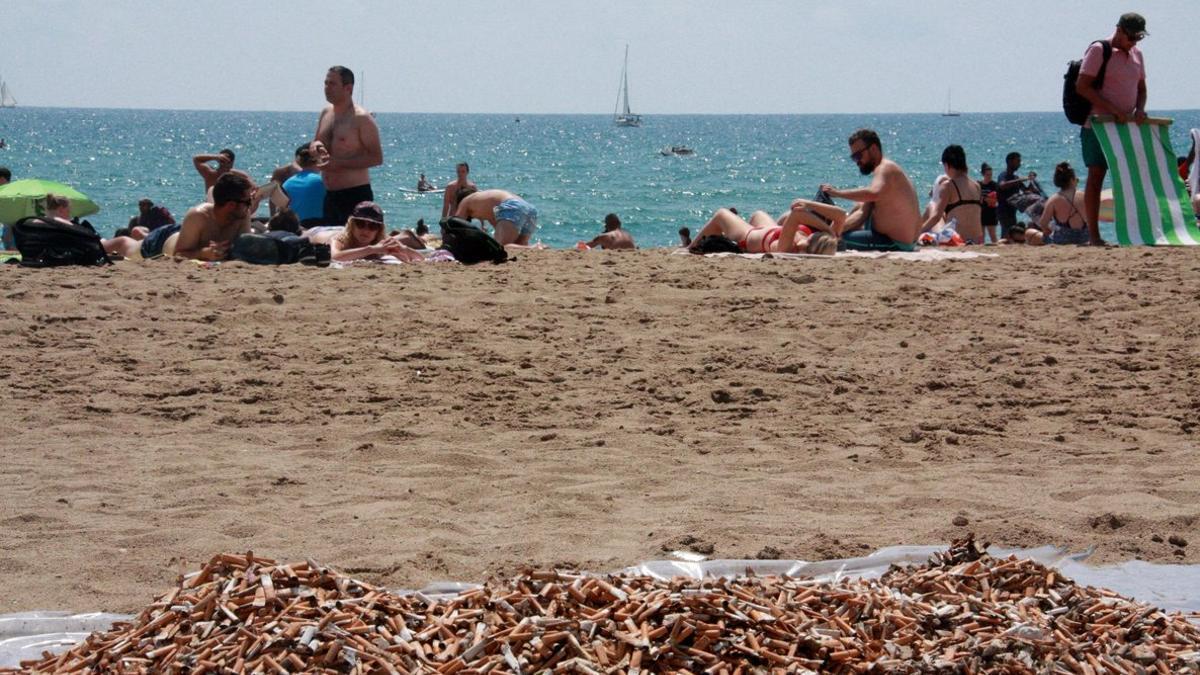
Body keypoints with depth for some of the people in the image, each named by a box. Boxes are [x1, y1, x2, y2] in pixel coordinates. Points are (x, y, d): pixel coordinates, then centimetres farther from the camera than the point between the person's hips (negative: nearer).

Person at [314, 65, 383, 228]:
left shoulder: (362, 119, -11)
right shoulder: (326, 113, 13)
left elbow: (377, 158, -16)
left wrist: (340, 163, -22)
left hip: (356, 196, -8)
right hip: (330, 195, 8)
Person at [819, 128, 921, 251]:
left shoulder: (886, 169, -16)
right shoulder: (881, 171, 16)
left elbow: (874, 194, -39)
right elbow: (862, 213, 8)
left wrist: (838, 193, -32)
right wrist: (836, 230, -6)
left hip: (896, 244, -11)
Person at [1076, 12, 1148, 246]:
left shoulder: (1136, 54, 14)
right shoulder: (1098, 50, -8)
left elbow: (1141, 88, 21)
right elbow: (1082, 86, -15)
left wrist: (1140, 110, -3)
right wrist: (1114, 110, -20)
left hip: (1126, 127, 7)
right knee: (1096, 176, -6)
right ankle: (1093, 235, -5)